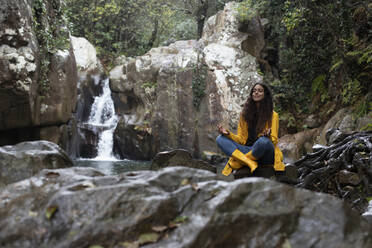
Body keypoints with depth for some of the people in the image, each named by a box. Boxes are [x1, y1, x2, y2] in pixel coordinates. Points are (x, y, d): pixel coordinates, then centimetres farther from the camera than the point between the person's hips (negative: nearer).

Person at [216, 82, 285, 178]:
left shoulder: (273, 115, 4)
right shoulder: (245, 113, 14)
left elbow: (274, 140, -3)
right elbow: (241, 139, 11)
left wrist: (268, 136, -27)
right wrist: (228, 133, -9)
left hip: (266, 155, -4)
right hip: (248, 150, 4)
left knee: (263, 141, -38)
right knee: (220, 139, -15)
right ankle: (251, 164, -33)